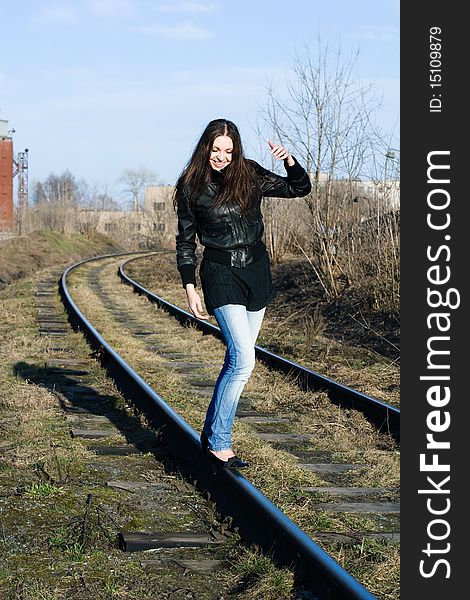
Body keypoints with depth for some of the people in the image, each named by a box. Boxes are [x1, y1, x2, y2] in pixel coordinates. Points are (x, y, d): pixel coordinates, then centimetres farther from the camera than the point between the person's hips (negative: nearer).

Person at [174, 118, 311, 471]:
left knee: (238, 357, 10)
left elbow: (300, 188, 5)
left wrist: (289, 160, -14)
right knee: (244, 359, -16)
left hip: (257, 270, 4)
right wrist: (190, 288, -4)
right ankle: (218, 444, -9)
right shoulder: (191, 187, -5)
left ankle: (212, 431, 23)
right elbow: (186, 241, 2)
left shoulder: (250, 175, 1)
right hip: (221, 273, -4)